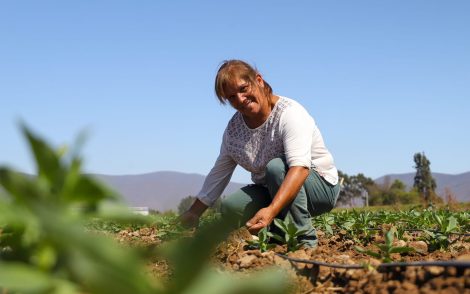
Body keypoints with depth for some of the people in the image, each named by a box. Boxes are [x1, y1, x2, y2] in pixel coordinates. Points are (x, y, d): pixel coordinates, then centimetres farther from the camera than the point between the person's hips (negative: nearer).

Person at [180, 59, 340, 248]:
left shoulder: (289, 113, -23)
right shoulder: (233, 129, -1)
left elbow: (300, 167, -38)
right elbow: (218, 174, 10)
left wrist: (271, 210, -51)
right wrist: (193, 214, 7)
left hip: (320, 186, -6)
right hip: (273, 191, 6)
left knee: (276, 166, -35)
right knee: (230, 208, -19)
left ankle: (304, 239, -26)